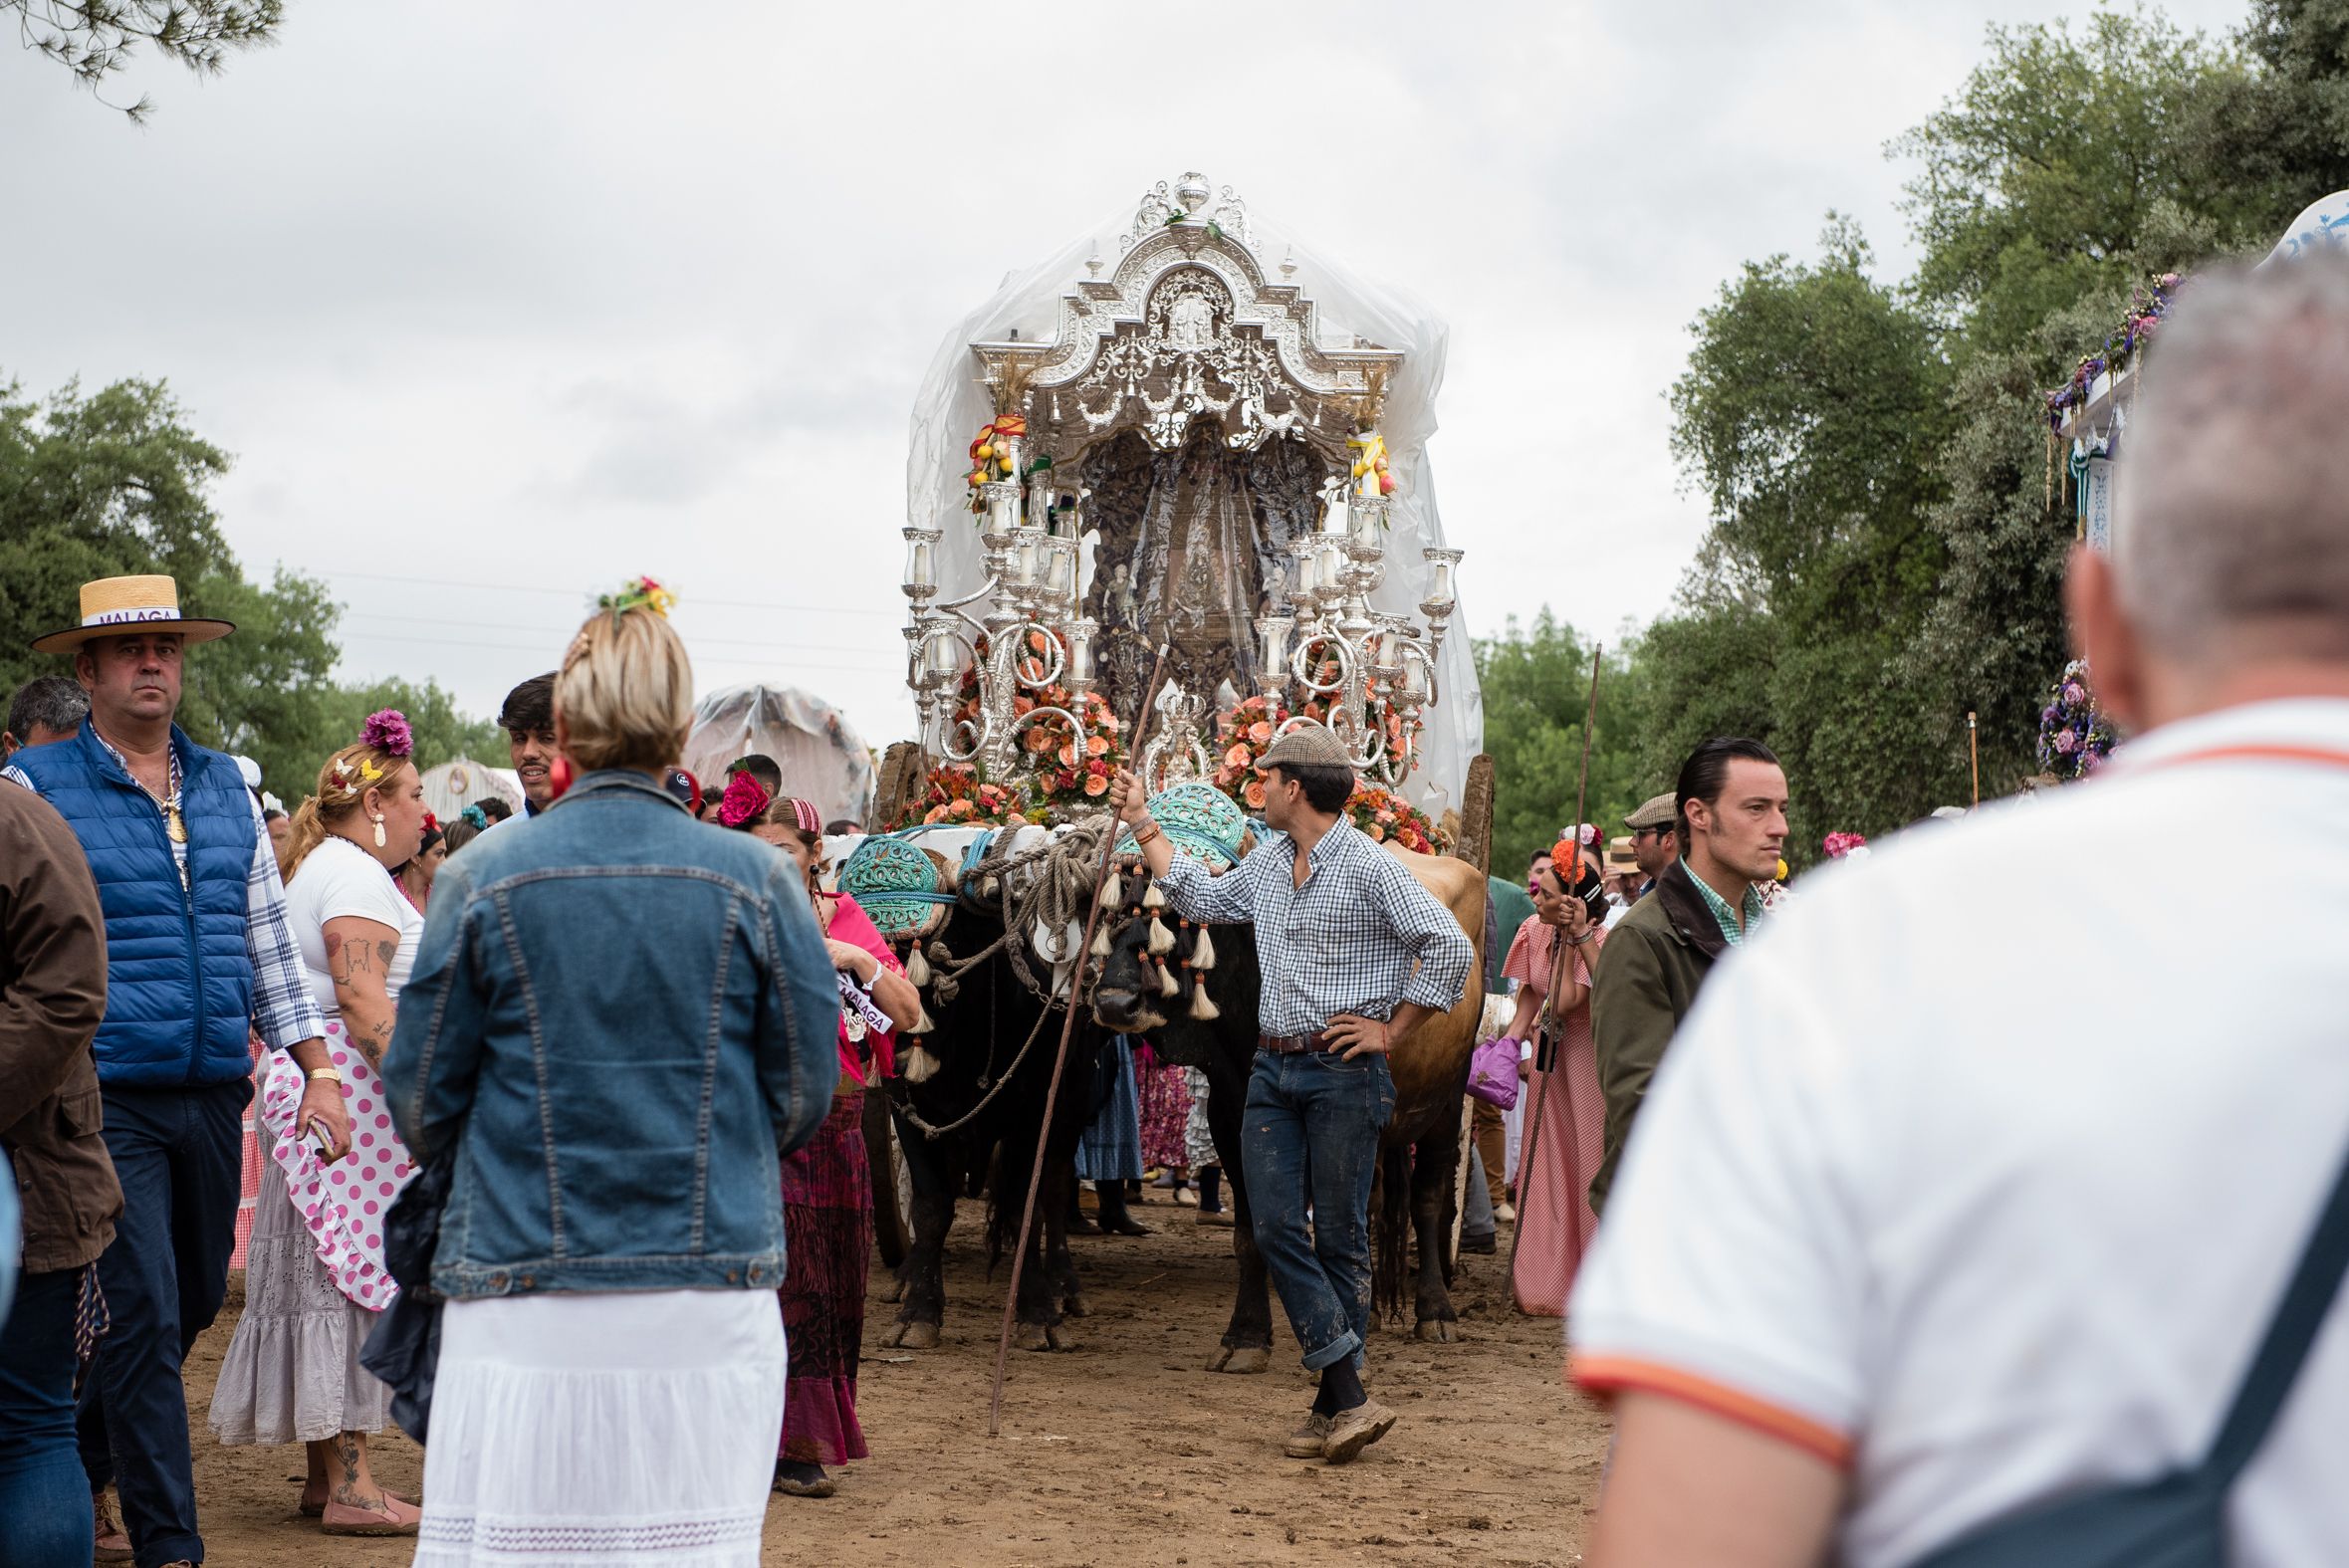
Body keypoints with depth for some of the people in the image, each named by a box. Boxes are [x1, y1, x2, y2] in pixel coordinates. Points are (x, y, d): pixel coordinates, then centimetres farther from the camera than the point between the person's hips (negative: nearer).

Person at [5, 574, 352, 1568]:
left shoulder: (226, 787, 14)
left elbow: (269, 939, 18)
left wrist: (318, 1073, 12)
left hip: (213, 1099, 5)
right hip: (109, 1101, -5)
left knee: (191, 1308, 12)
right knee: (144, 1318, -8)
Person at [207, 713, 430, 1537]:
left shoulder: (319, 866, 20)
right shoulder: (357, 875, -11)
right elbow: (362, 999, -21)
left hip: (308, 1085, 10)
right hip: (351, 1090, -10)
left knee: (325, 1274, 11)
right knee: (353, 1268, -9)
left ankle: (326, 1473, 15)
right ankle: (348, 1485, -8)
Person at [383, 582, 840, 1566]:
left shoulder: (486, 877, -3)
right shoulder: (756, 883, -1)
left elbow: (420, 1105, 3)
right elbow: (805, 1100, 5)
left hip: (526, 1308, -1)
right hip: (710, 1305, 1)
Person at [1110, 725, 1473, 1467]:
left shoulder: (1369, 867, -11)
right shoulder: (1267, 862, 12)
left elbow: (1450, 947, -16)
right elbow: (1202, 896, 29)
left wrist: (1391, 1030, -11)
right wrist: (1141, 824, 27)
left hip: (1344, 1073, -7)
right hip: (1273, 1070, 7)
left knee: (1341, 1236, 0)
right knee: (1275, 1225, -3)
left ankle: (1337, 1403, 8)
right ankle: (1350, 1399, -1)